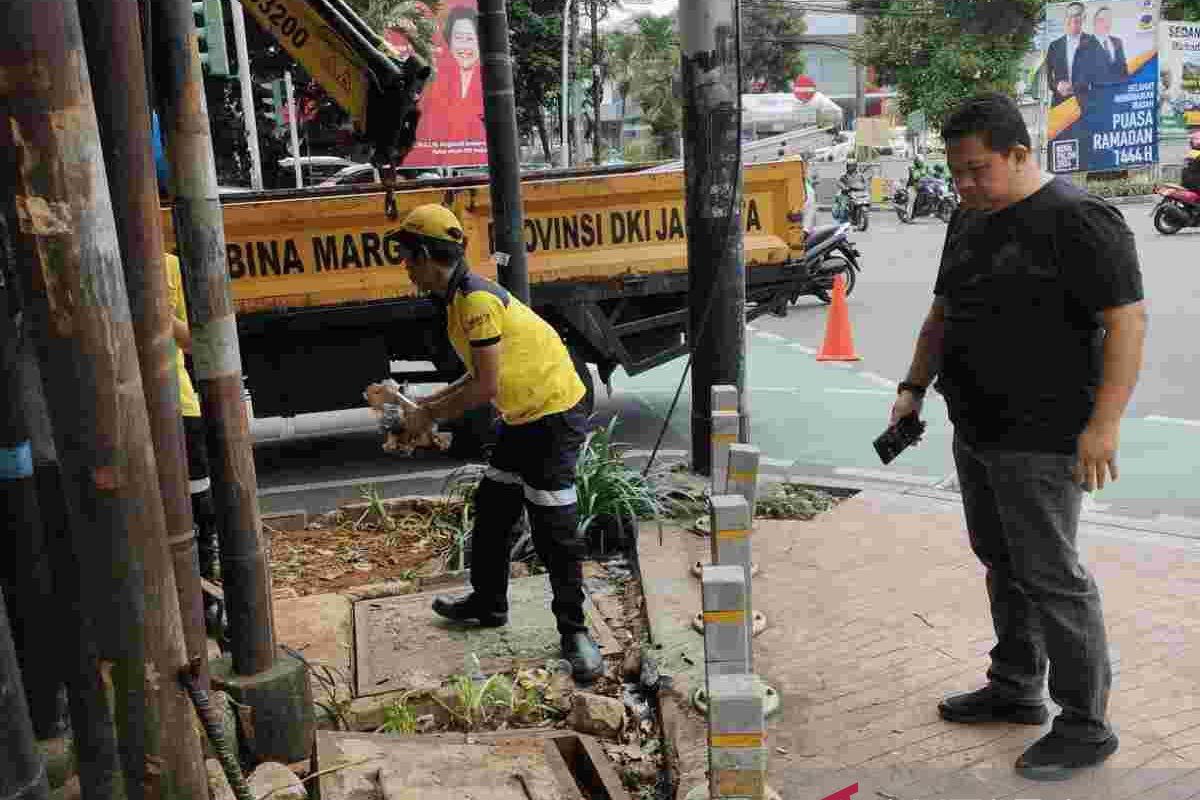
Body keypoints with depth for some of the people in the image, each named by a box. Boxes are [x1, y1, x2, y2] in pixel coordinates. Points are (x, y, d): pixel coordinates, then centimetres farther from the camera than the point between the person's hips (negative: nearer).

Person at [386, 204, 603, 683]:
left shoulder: (476, 301, -23)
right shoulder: (460, 299, 9)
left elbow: (486, 386, -24)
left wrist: (430, 416, -12)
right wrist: (428, 404, 10)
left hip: (554, 415, -10)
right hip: (521, 418, 11)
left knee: (554, 532, -5)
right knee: (491, 511, 19)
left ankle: (574, 632, 8)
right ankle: (488, 602, 37)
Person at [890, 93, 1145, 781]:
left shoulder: (1077, 219, -14)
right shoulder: (970, 221, 12)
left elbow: (1127, 322, -18)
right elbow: (943, 313, 22)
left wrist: (1103, 424, -23)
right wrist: (915, 386, 16)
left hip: (1041, 441, -8)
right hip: (976, 433, 8)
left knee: (1050, 576, -2)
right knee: (1002, 563, 16)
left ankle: (1087, 726, 12)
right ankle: (1016, 688, 32)